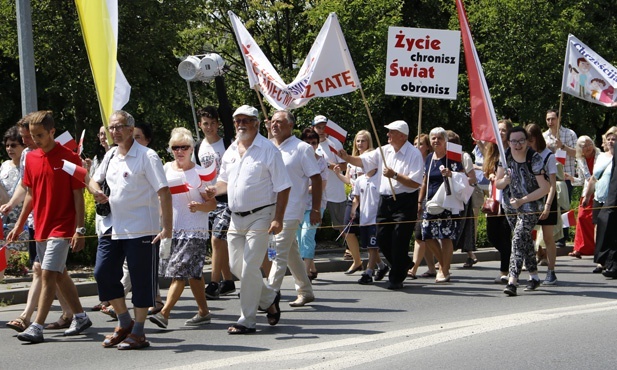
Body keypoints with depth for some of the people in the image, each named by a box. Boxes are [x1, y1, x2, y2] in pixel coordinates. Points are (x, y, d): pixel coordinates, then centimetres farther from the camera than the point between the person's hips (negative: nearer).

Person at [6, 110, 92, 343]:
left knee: (48, 274, -13)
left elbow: (78, 196, -10)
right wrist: (19, 225, 15)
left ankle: (37, 327, -15)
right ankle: (80, 317, 27)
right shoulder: (31, 158, 8)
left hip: (62, 227, -7)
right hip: (41, 227, 7)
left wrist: (80, 230, -13)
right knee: (60, 275, 14)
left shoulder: (69, 158, -10)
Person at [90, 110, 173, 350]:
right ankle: (125, 323, 21)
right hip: (114, 228, 7)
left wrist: (167, 228, -20)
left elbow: (164, 192, -13)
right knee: (103, 273, 4)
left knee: (141, 280, -1)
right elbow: (95, 179, 25)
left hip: (142, 229, -7)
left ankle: (138, 332, 9)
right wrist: (96, 190, -1)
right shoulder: (110, 156, 11)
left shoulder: (146, 157, -10)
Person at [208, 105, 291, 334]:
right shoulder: (231, 151, 11)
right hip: (236, 218, 7)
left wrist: (278, 219, -17)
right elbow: (225, 181, 24)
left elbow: (283, 187, -9)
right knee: (236, 266, 9)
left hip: (260, 216, -7)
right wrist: (214, 190, 0)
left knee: (249, 268, -9)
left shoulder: (268, 150, -8)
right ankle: (269, 299, 30)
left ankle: (247, 321, -3)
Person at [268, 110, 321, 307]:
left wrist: (315, 209, -10)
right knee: (291, 253, 13)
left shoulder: (302, 148, -6)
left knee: (280, 254, -10)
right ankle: (305, 291, 23)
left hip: (290, 211, -7)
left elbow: (316, 179, -6)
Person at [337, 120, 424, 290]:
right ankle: (403, 264, 34)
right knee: (382, 238, 9)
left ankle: (396, 278, 6)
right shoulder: (384, 151, 10)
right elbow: (363, 161, 12)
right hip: (385, 200, 7)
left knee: (399, 240, -6)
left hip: (405, 202, -7)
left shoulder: (414, 154, -10)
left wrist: (395, 175, -21)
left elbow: (415, 182, -16)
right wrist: (347, 158, -4)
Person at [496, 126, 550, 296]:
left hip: (530, 206, -6)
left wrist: (522, 200, -21)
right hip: (510, 206, 6)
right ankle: (534, 276, 29)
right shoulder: (505, 155, -3)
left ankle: (512, 281, -24)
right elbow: (497, 184, 4)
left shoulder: (535, 159, -18)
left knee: (518, 239, -18)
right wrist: (505, 180, -20)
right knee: (525, 240, 15)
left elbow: (545, 188, -18)